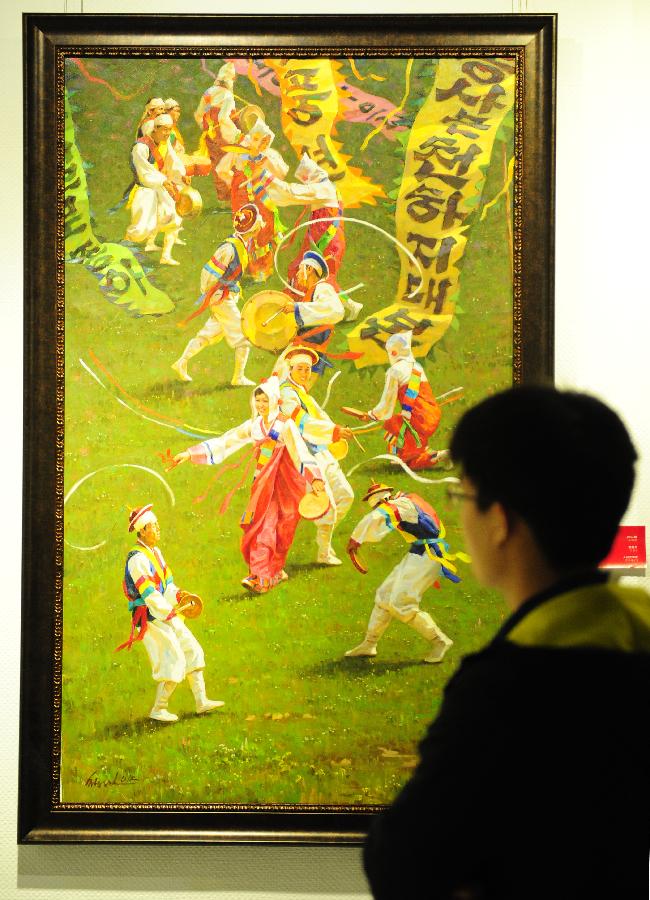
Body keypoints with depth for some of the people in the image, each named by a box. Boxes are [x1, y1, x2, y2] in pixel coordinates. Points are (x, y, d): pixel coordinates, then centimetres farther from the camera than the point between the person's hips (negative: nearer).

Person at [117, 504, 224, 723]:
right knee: (174, 659, -11)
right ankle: (158, 710, 0)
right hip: (149, 618, -10)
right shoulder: (137, 559, -19)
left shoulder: (155, 552, 11)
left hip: (166, 613, 10)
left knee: (192, 651, 10)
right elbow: (149, 594, -24)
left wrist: (179, 595, -2)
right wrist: (171, 615, -25)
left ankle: (202, 701, 16)